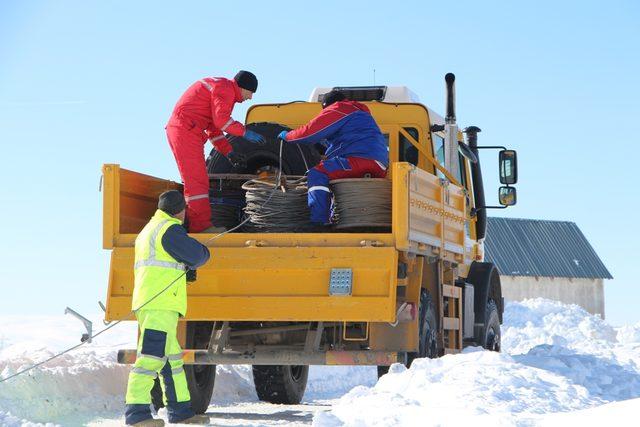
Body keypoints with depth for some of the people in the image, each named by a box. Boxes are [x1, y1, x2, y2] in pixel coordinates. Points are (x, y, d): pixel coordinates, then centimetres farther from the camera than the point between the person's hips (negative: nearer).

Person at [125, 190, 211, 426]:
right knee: (152, 356, -15)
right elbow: (197, 255, -9)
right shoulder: (170, 229, -7)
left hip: (147, 303, 10)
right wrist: (204, 252, 13)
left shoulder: (148, 230, 24)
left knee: (172, 358, 14)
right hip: (161, 303, -10)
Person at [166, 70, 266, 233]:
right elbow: (221, 119, -22)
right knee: (197, 179, -12)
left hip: (178, 129, 11)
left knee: (195, 179, 13)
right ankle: (201, 225, -14)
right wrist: (245, 133, -15)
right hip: (186, 130, -11)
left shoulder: (223, 90, 24)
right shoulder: (225, 89, -9)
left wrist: (228, 152, 21)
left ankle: (195, 224, 14)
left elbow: (213, 128, 26)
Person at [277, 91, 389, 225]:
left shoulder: (337, 110, 4)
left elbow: (310, 132, -1)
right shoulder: (360, 112, 34)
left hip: (362, 158, -10)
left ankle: (319, 222, -24)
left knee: (316, 174, -13)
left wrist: (287, 135, 14)